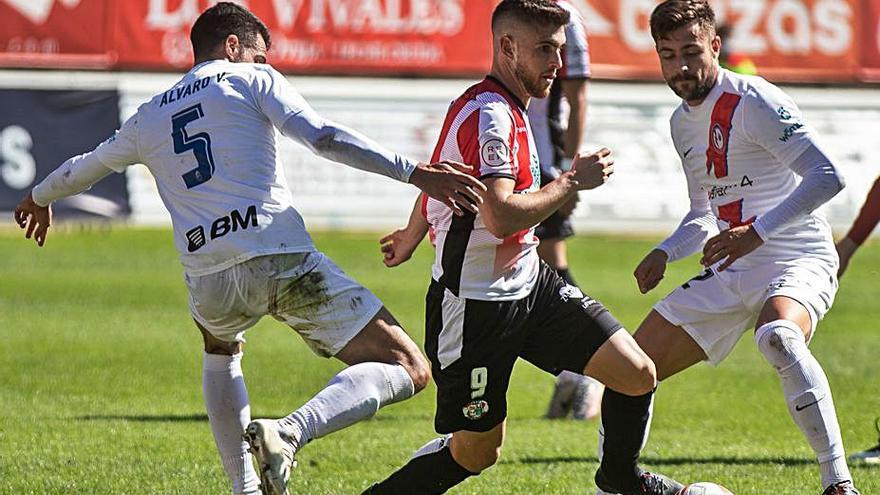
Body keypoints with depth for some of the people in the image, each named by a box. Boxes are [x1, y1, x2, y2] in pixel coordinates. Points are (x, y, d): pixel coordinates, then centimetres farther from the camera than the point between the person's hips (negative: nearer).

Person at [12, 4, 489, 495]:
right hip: (283, 260, -5)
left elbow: (86, 166, 41)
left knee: (221, 351, 41)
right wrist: (415, 173, -11)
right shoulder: (252, 81, 10)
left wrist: (40, 199, 62)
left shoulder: (149, 118, 23)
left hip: (208, 283, 5)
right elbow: (325, 138, -6)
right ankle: (290, 432, -27)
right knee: (409, 370, -6)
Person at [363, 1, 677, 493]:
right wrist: (573, 181, -19)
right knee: (477, 452, -1)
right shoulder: (488, 115, -21)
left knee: (638, 374, 0)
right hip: (476, 302, -9)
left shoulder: (507, 109, 11)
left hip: (530, 285, 9)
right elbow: (502, 216, -32)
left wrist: (412, 236, 44)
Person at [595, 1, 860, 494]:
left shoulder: (754, 102, -15)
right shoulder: (683, 122, 12)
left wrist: (757, 232, -29)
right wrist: (664, 254, 6)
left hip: (797, 261, -8)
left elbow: (827, 176, -23)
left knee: (778, 337, -41)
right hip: (730, 270, 8)